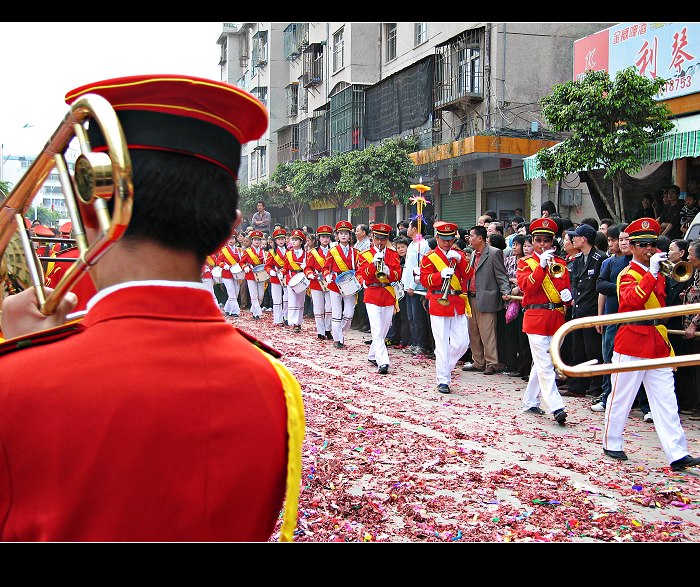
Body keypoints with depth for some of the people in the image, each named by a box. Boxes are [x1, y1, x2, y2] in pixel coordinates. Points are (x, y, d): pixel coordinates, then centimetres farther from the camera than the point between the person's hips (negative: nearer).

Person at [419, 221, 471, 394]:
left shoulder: (458, 255, 14)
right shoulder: (429, 257, 1)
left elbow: (468, 275, 2)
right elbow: (424, 280, -8)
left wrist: (459, 259, -13)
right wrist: (441, 274, -23)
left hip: (458, 304, 4)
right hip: (438, 303, -4)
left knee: (462, 343, 2)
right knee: (442, 344, -3)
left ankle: (445, 368, 24)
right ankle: (443, 380, 3)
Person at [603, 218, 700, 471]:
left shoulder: (659, 275, 16)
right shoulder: (627, 275, -5)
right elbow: (633, 300, -26)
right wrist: (651, 272, -27)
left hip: (658, 343, 6)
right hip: (631, 342, -6)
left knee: (666, 401, 1)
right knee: (621, 397, 5)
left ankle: (677, 454, -2)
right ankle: (611, 443, 19)